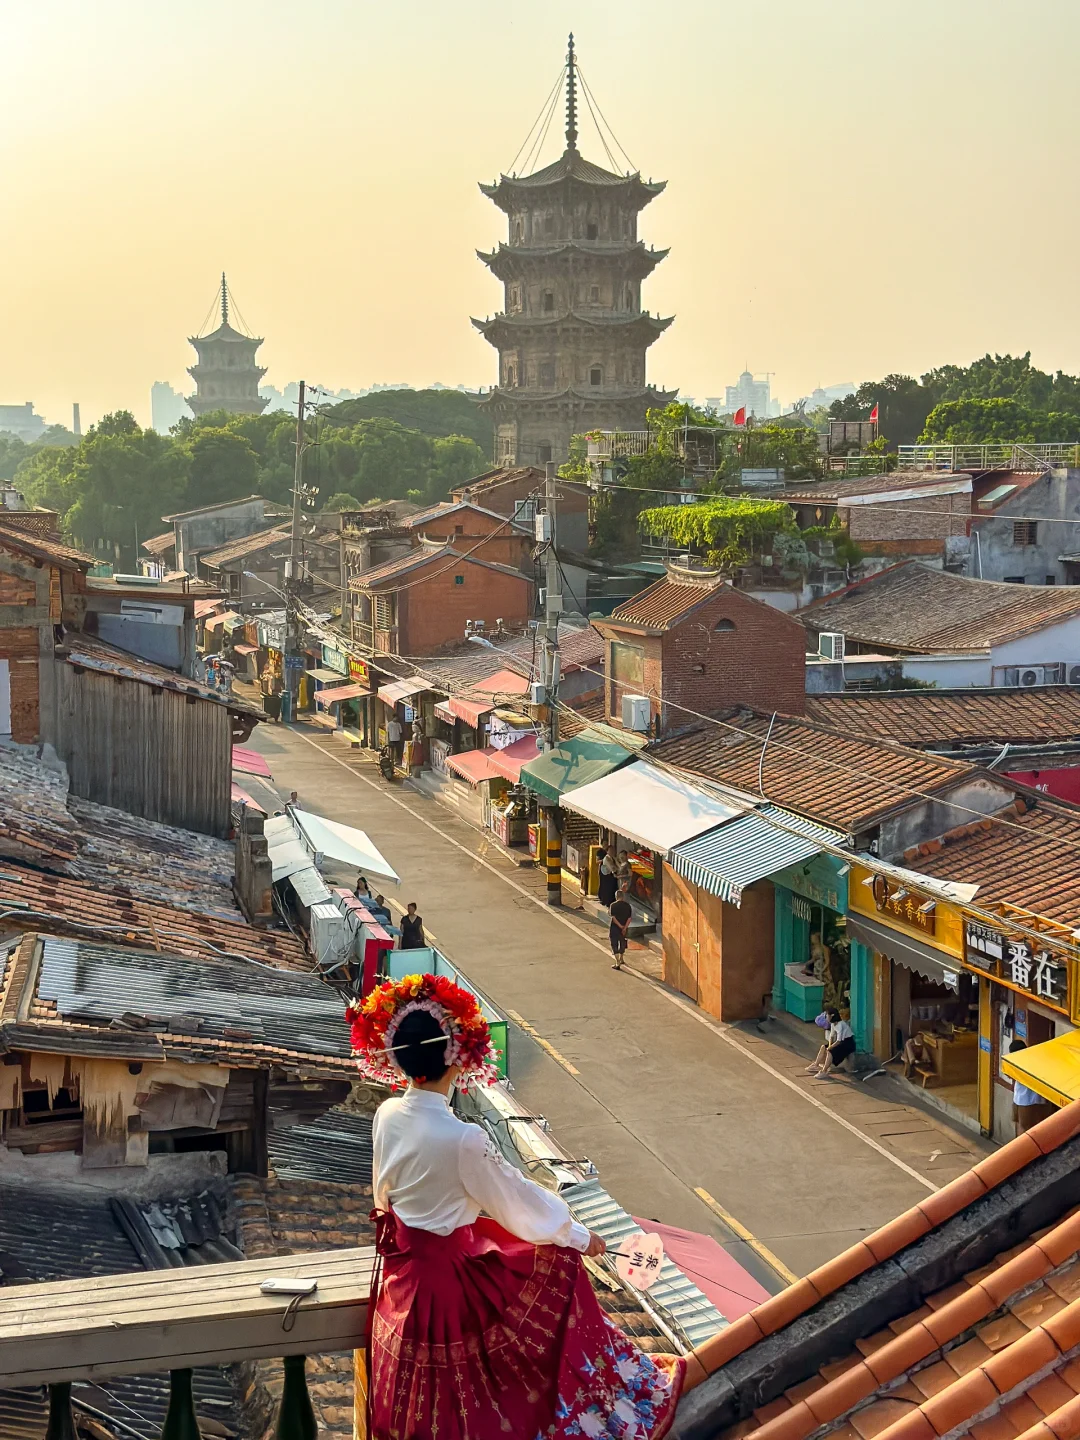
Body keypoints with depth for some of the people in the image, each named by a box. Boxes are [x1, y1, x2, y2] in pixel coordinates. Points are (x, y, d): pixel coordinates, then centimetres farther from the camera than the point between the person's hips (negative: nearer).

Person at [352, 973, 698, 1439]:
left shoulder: (387, 1115, -9)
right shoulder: (462, 1139, -30)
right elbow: (519, 1200, -15)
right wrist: (581, 1237, 2)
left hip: (404, 1262, 7)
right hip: (447, 1274, -7)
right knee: (558, 1266, 12)